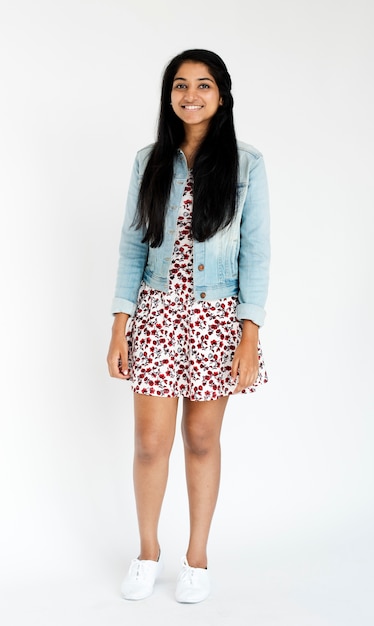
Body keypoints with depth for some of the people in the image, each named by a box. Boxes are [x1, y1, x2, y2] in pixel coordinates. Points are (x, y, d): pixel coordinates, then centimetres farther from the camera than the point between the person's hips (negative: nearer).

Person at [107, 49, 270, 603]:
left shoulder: (245, 164, -1)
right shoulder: (150, 162, 5)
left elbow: (256, 252, -3)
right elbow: (133, 245, 5)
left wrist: (250, 338, -9)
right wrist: (119, 327, 0)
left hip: (216, 317, -1)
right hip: (156, 313, 1)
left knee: (202, 439, 8)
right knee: (151, 442, 3)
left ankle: (197, 557, 26)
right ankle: (148, 551, 26)